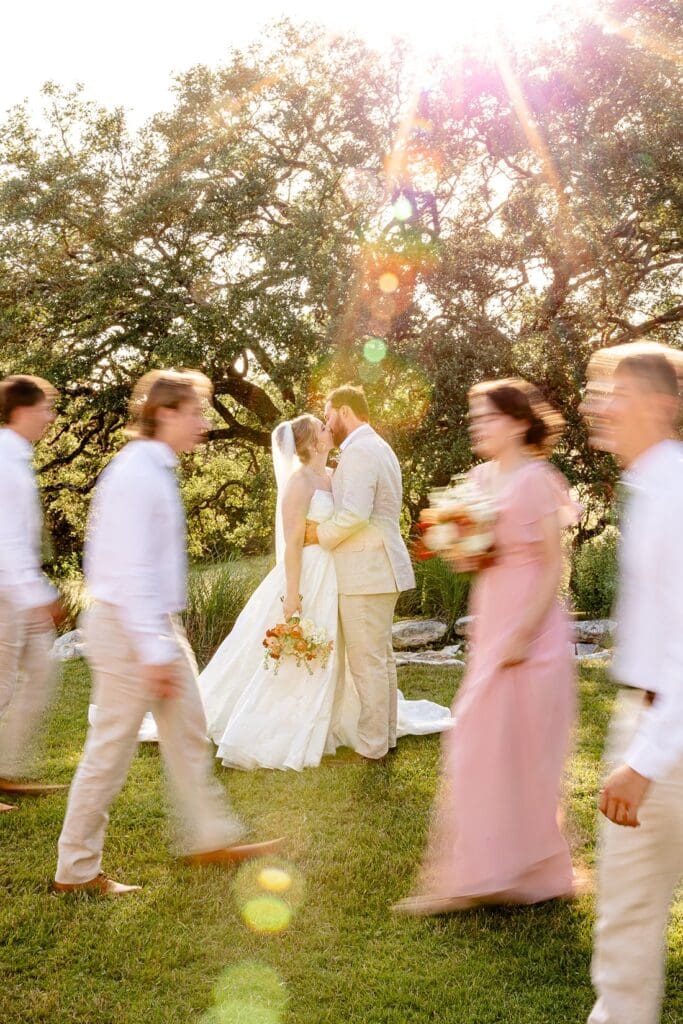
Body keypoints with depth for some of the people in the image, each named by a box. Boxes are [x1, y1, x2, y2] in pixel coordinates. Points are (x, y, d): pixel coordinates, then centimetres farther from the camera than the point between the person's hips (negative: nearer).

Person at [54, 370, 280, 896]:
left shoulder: (156, 470, 11)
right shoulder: (136, 474, -20)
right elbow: (132, 570, -24)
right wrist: (153, 651, -24)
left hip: (159, 623, 10)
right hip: (129, 629, -10)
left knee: (188, 732, 15)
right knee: (111, 748, 2)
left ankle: (211, 837, 28)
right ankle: (76, 870, 16)